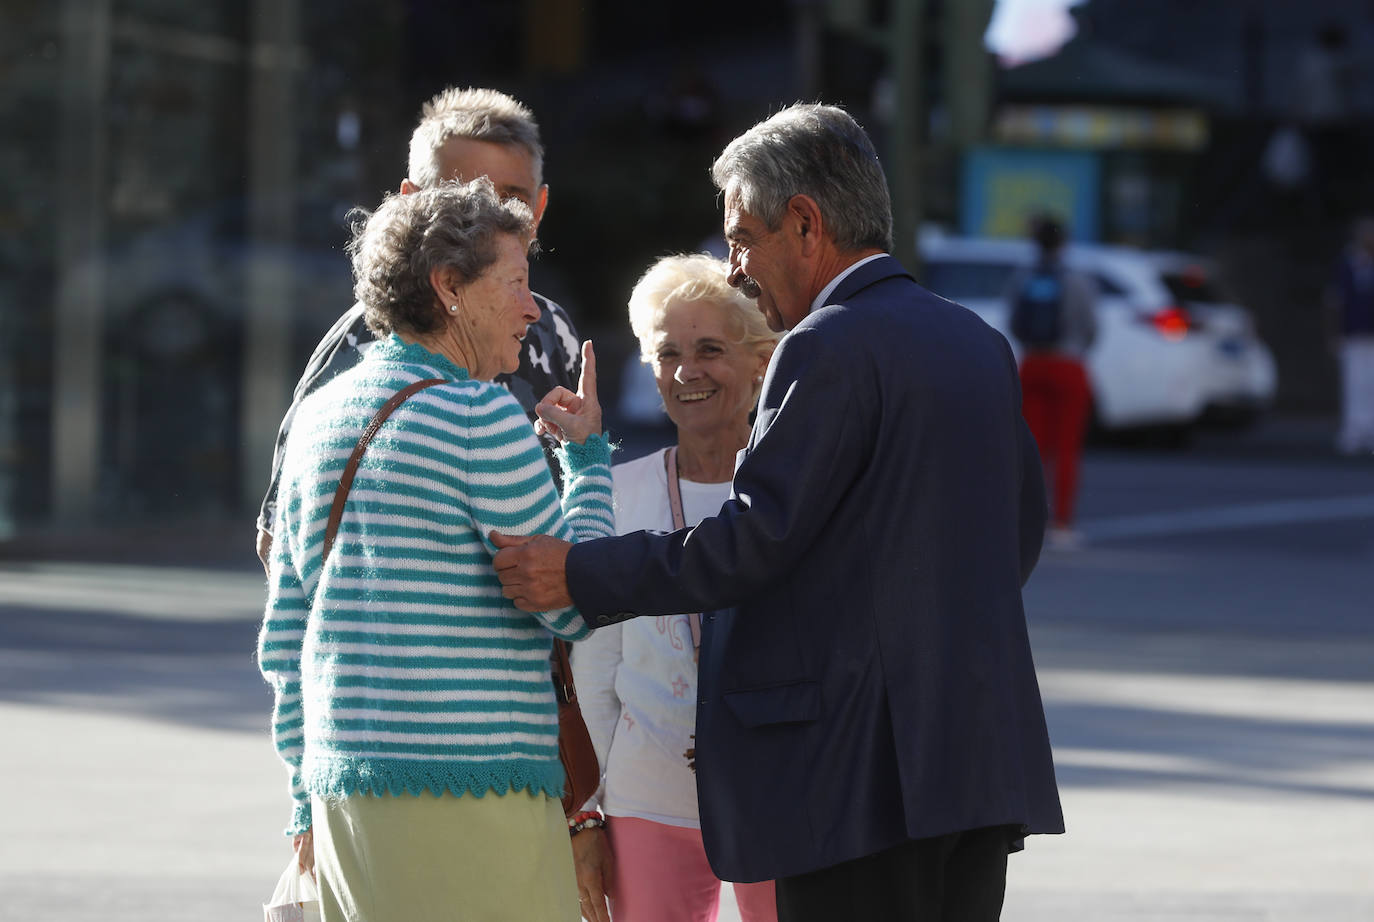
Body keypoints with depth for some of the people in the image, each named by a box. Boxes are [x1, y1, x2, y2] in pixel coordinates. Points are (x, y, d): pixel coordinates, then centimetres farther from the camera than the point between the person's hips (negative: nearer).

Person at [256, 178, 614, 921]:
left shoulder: (318, 416, 15)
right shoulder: (480, 417, -9)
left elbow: (282, 640, 18)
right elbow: (576, 607, -6)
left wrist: (307, 801, 23)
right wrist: (587, 455, 6)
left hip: (343, 783, 8)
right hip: (469, 795, -8)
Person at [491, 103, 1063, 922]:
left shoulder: (829, 349, -11)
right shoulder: (979, 343, 16)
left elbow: (752, 541, -16)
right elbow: (1023, 532, 21)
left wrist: (579, 574, -11)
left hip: (860, 772, -9)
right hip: (982, 760, 9)